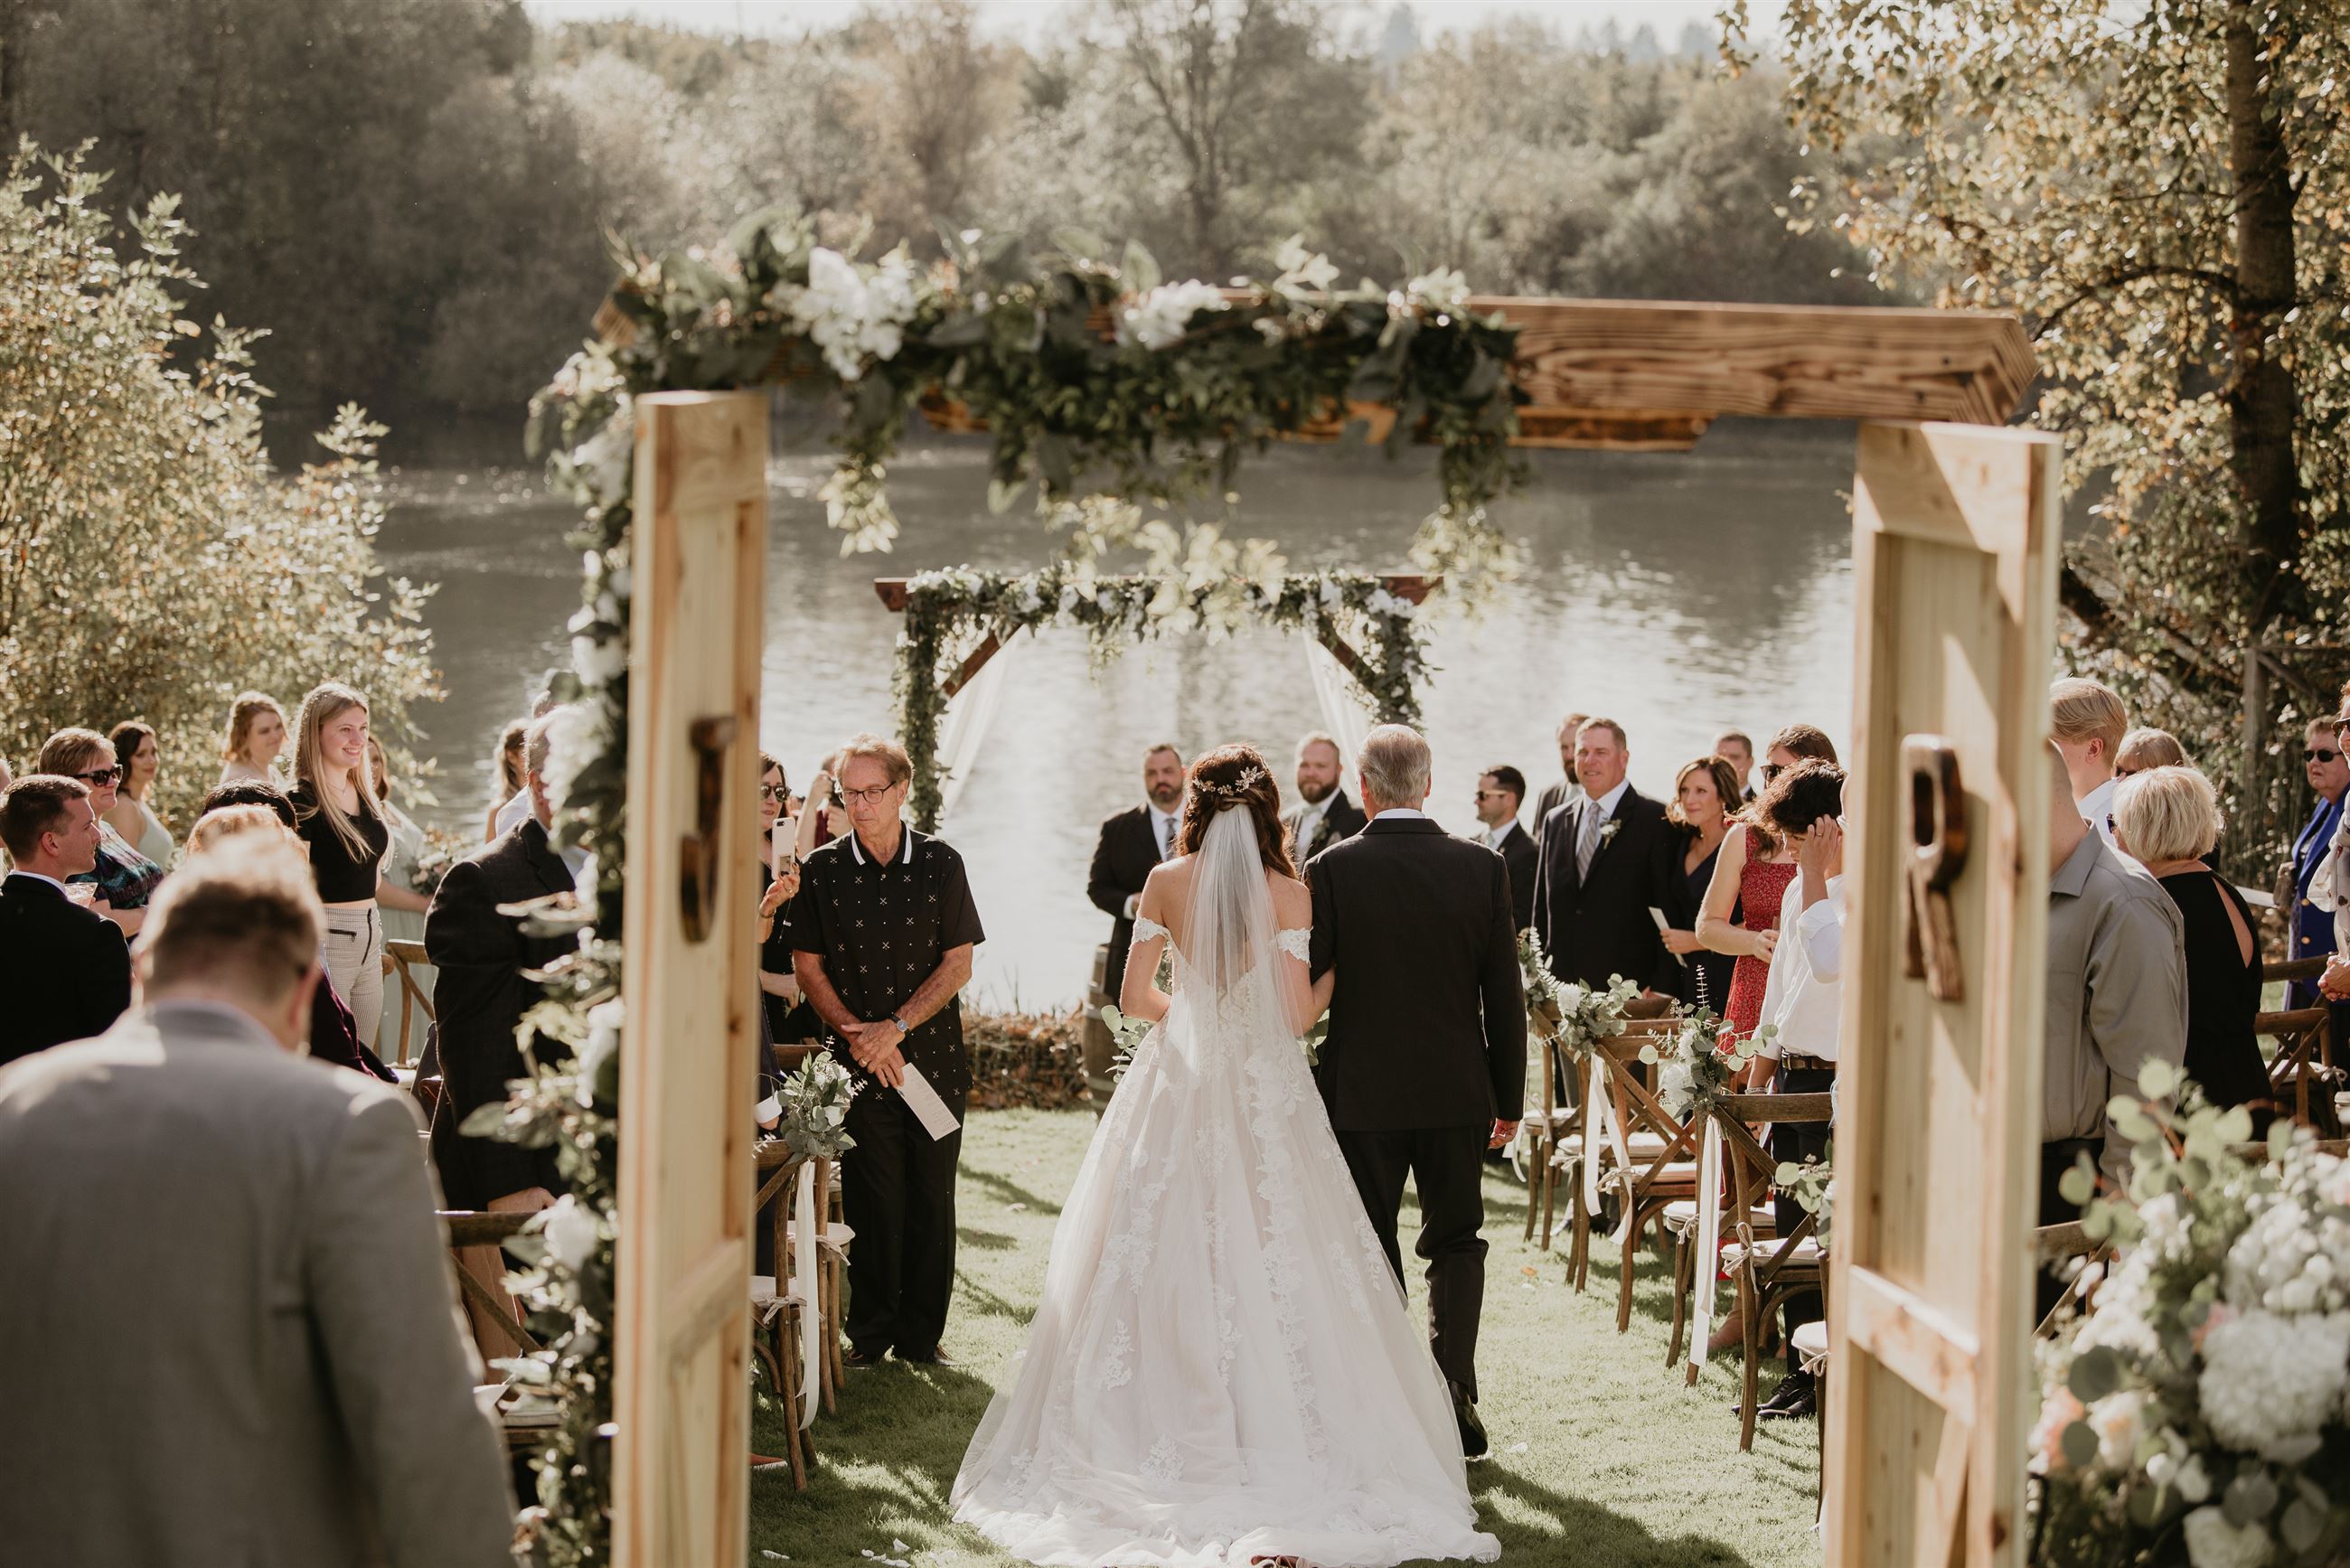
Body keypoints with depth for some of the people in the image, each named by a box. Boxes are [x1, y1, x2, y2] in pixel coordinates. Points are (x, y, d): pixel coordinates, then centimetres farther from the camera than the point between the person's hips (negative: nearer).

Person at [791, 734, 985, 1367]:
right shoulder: (822, 870, 1)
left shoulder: (940, 863, 2)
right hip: (860, 1069, -1)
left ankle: (921, 1333, 14)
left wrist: (896, 1027, -9)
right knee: (872, 1201, -2)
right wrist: (858, 1035, -9)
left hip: (934, 1059, 1)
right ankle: (870, 1332, 9)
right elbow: (809, 968, 3)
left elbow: (958, 964, 1)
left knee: (931, 1201, 4)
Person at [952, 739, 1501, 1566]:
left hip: (1178, 1087, 2)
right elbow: (1296, 1013, -10)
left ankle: (1165, 1425, 10)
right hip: (1262, 1094, -1)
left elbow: (1136, 996, -1)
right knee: (1268, 1258, 2)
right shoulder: (1290, 894, -6)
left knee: (1165, 1251, 8)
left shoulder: (1167, 883, -2)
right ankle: (1271, 1429, -1)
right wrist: (1337, 971, 9)